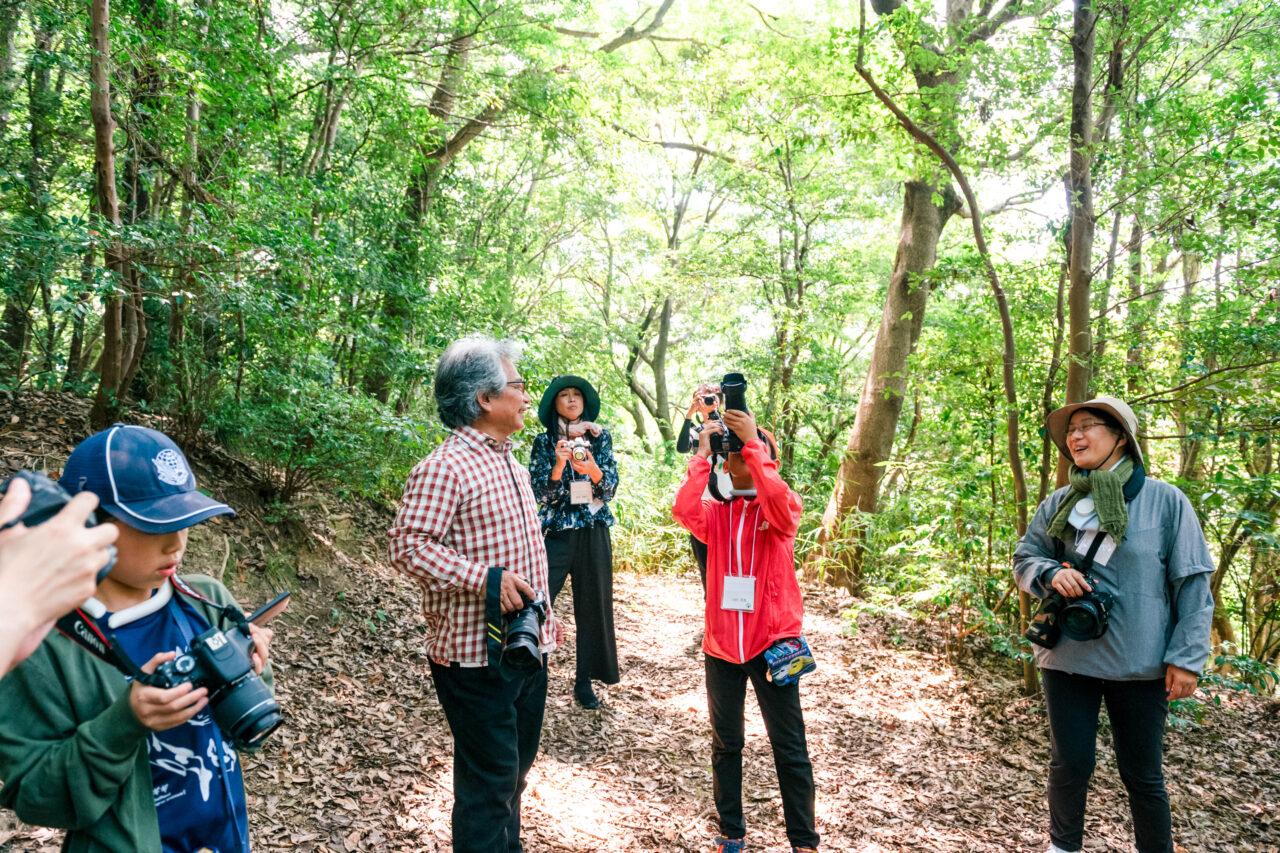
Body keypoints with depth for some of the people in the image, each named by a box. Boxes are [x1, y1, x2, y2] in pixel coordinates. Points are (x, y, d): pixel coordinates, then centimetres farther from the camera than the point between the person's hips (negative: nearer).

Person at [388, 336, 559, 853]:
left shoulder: (512, 465, 14)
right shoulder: (444, 468, -16)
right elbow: (407, 546, -22)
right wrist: (485, 578, -27)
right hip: (476, 657, -9)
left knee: (515, 769, 22)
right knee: (487, 781, 2)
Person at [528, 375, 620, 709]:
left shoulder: (600, 437, 6)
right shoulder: (544, 442, 3)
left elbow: (611, 488, 0)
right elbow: (540, 493, -4)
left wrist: (592, 469, -20)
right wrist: (559, 465, -21)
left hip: (593, 532, 2)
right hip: (554, 531, -2)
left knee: (592, 606, 5)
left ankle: (584, 682, 18)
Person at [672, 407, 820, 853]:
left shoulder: (783, 506, -2)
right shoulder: (716, 512, 5)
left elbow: (780, 505, -26)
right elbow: (684, 510, -17)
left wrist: (753, 441, -25)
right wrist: (702, 453, -15)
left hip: (773, 642, -3)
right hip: (722, 644, 3)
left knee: (790, 749, 6)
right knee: (725, 745, 16)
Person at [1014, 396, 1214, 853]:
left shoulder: (1165, 501, -4)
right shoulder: (1057, 505, 5)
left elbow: (1193, 584, -3)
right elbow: (1024, 560, 11)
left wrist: (1186, 656, -8)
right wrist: (1051, 574, -12)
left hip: (1139, 663, -2)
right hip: (1068, 657, 2)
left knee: (1142, 774, 10)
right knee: (1070, 763, 9)